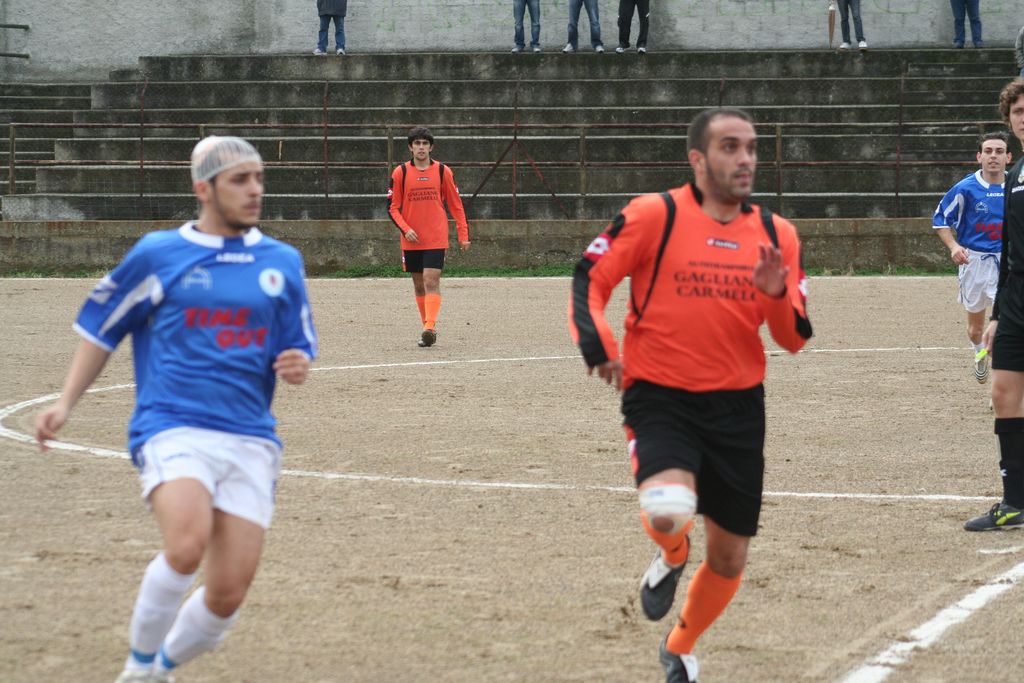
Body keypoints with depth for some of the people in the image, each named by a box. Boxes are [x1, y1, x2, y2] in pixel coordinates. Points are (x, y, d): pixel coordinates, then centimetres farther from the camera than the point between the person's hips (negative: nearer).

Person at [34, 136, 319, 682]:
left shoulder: (282, 262, 12)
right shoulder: (157, 254, 4)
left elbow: (298, 349, 19)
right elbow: (102, 330, 14)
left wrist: (297, 366, -5)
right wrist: (65, 404, 6)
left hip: (250, 440, 4)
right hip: (172, 428, -3)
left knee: (227, 595, -3)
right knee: (187, 545, -31)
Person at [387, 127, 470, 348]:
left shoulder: (442, 171, 2)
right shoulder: (401, 173, 2)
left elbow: (456, 204, 7)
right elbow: (393, 207, 4)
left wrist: (463, 235, 3)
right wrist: (405, 229, -11)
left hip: (436, 239, -2)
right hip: (411, 240, 2)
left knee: (431, 282, -15)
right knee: (419, 285, 9)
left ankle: (429, 327, -24)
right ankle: (428, 326, 19)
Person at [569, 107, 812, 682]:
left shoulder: (777, 234, 4)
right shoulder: (655, 215, -8)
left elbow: (795, 338, 4)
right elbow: (590, 279, -2)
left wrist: (777, 294, -16)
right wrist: (600, 348, -17)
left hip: (738, 407, 4)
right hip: (661, 398, -4)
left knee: (730, 559, 10)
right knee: (669, 512, -32)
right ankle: (671, 558, 8)